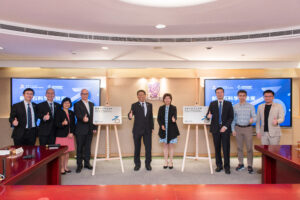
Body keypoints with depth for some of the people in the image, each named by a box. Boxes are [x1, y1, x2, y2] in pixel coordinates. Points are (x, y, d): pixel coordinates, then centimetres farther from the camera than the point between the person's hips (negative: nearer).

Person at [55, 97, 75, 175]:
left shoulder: (71, 113, 13)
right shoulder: (58, 112, -2)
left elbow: (73, 124, 12)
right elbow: (56, 124, -9)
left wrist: (72, 133, -1)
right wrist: (63, 123, -30)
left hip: (69, 135, 5)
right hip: (61, 135, -5)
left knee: (67, 152, 7)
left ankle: (65, 167, 18)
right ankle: (62, 168, 6)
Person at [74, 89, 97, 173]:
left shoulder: (91, 104, 16)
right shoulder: (77, 104, 0)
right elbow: (78, 115, -16)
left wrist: (94, 127, 8)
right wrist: (83, 118, -37)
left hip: (90, 130, 5)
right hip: (81, 130, -4)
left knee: (88, 147, 11)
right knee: (80, 148, 1)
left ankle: (87, 163, 21)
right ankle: (79, 165, 10)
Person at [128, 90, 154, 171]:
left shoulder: (149, 105, 10)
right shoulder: (134, 105, 0)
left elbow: (151, 117, 11)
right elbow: (131, 113, -15)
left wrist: (152, 127, 6)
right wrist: (130, 116, -39)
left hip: (147, 130, 2)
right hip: (137, 130, -2)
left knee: (148, 147, 4)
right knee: (137, 148, 7)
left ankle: (148, 164, 18)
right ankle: (137, 164, 20)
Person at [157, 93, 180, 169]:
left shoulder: (173, 108, 0)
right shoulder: (161, 108, 6)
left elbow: (175, 116, -14)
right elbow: (158, 118, 4)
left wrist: (174, 119, -37)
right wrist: (161, 125, -12)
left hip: (171, 129, -2)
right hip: (163, 129, 2)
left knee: (171, 146, 5)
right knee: (165, 145, 9)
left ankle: (170, 162, 16)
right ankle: (166, 162, 18)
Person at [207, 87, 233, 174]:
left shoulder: (228, 104, 7)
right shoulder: (212, 104, 10)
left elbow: (231, 117, 2)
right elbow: (208, 114, 5)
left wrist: (226, 126, -11)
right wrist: (208, 116, -20)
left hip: (225, 128, -1)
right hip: (215, 128, 1)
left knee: (226, 148, -2)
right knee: (217, 148, 5)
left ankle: (227, 166, 7)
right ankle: (219, 165, 16)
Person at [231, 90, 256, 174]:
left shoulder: (250, 106, -2)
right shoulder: (235, 107, 4)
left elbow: (254, 117, -4)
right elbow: (233, 119, 8)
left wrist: (252, 119, -27)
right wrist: (233, 129, 3)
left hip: (248, 128, -2)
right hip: (238, 128, 2)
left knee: (249, 147, -1)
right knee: (239, 147, 10)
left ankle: (250, 165, 9)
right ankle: (241, 164, 22)